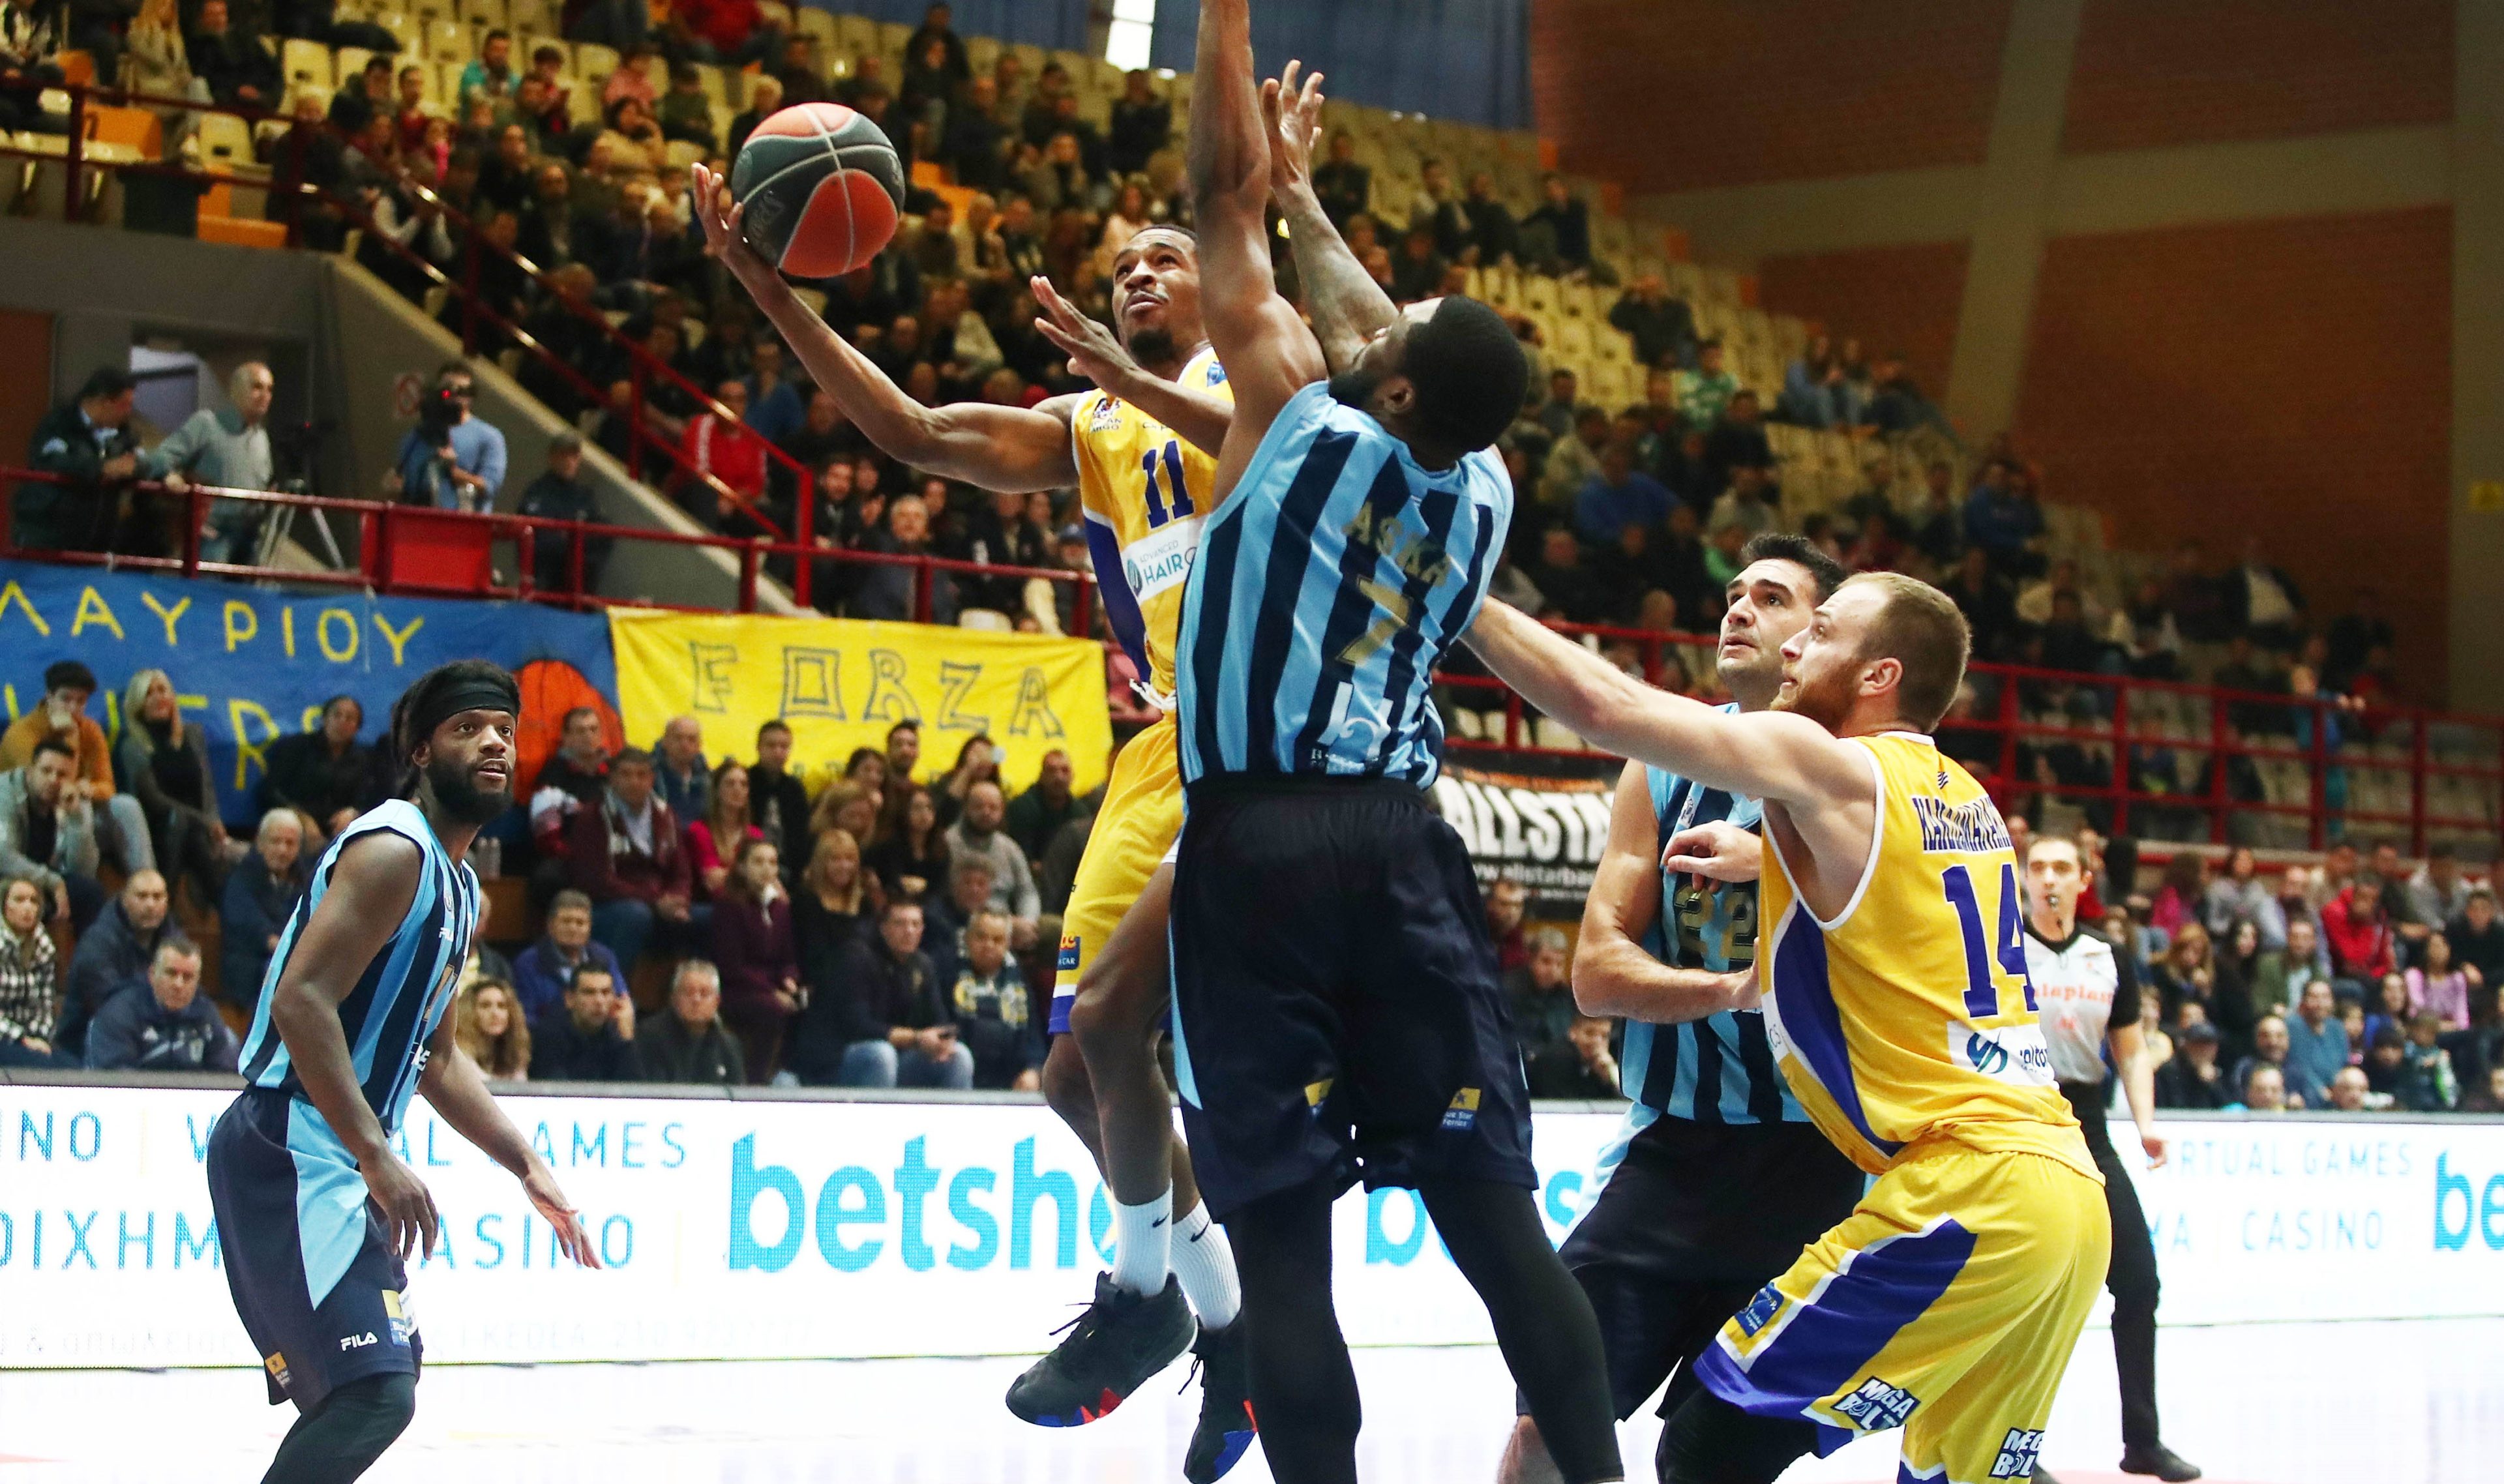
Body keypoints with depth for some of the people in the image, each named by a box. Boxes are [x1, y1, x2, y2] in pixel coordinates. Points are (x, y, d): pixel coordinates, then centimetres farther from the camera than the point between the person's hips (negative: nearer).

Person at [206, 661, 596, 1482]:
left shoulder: (456, 885, 18)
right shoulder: (393, 849, -14)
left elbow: (436, 1057, 28)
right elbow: (301, 1000, -24)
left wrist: (529, 1168, 22)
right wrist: (380, 1160, -27)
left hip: (335, 1165, 11)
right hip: (288, 1158, -11)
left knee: (386, 1375, 20)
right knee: (373, 1395, -20)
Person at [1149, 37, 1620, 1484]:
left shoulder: (1301, 414, -4)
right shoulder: (1485, 489, 10)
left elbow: (1225, 205, 3)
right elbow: (1385, 337, 28)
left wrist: (1227, 24, 13)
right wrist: (1304, 191, 40)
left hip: (1258, 850, -5)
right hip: (1404, 848, 5)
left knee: (1283, 1235, -4)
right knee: (1493, 1209, 4)